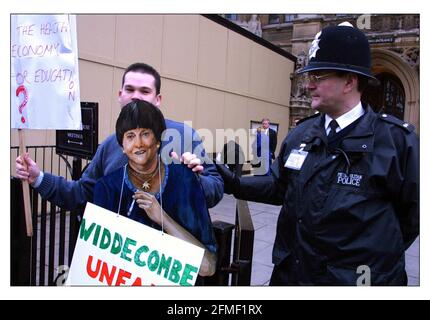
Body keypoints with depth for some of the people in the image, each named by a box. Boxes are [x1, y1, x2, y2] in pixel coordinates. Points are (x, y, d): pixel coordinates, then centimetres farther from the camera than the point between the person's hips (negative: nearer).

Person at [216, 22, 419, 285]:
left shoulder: (396, 139, -15)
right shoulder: (301, 133, 0)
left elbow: (414, 212, -7)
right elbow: (280, 186, 6)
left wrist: (378, 255, 0)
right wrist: (235, 184, -6)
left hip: (358, 279, -4)